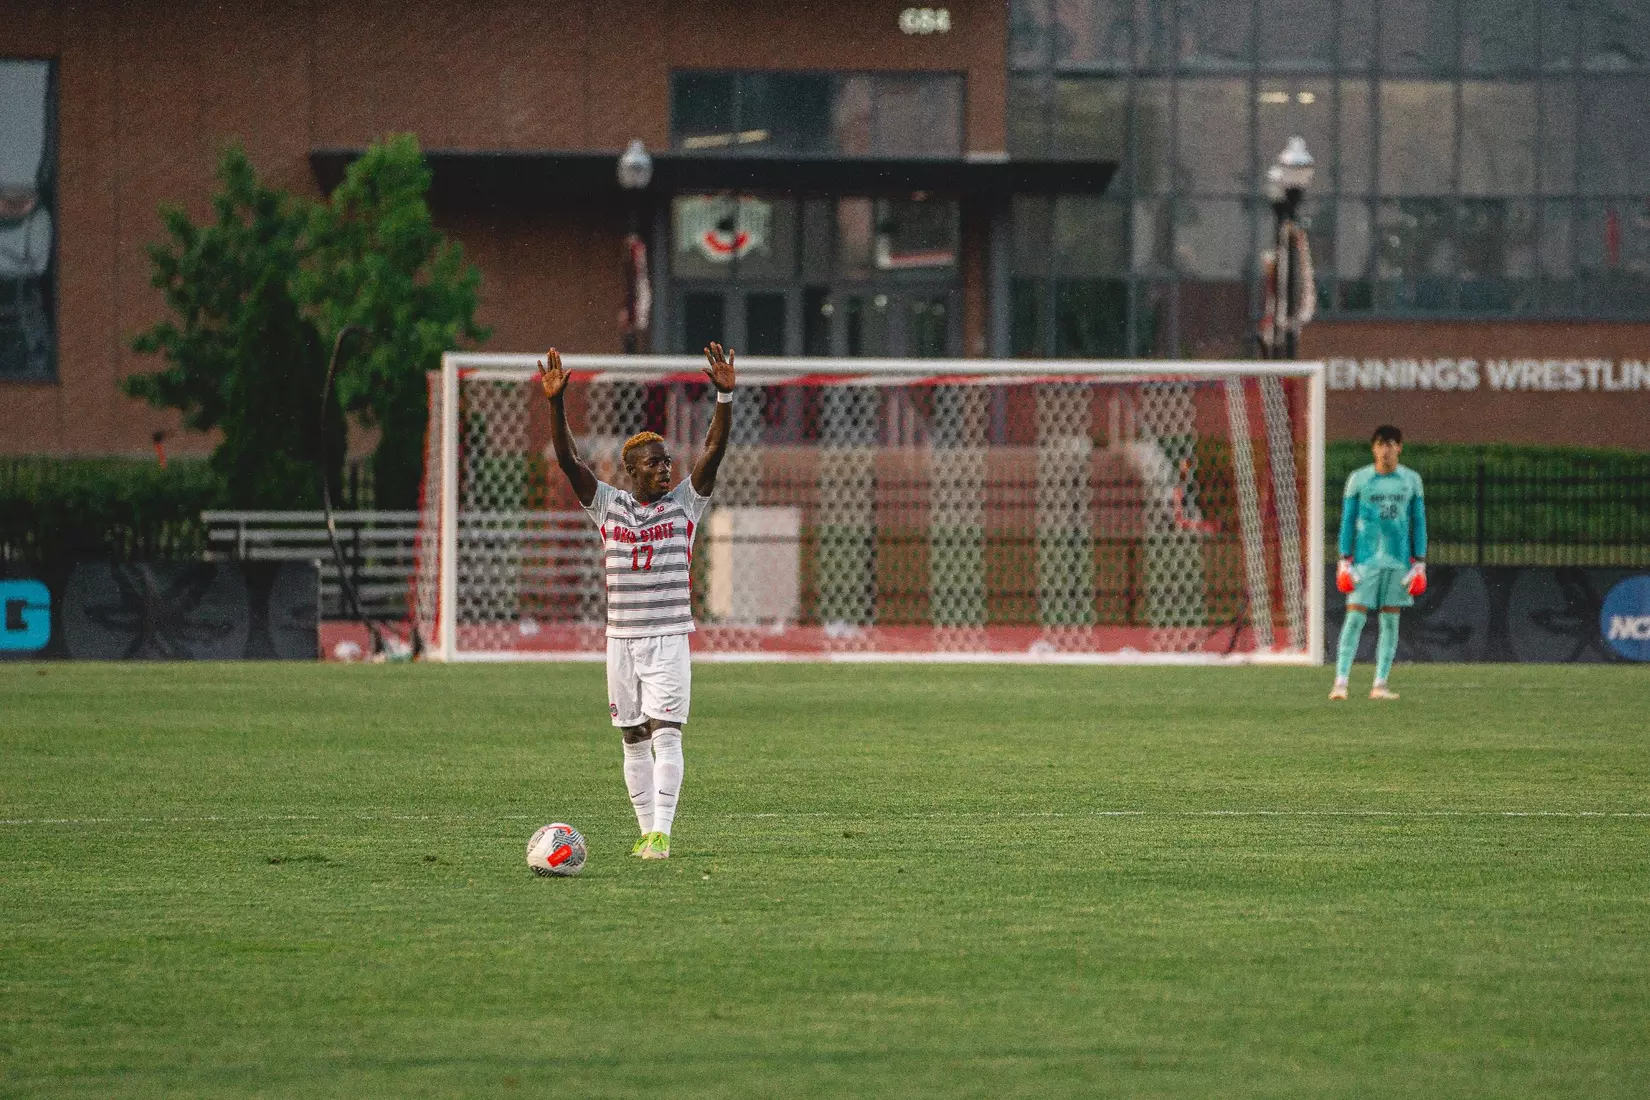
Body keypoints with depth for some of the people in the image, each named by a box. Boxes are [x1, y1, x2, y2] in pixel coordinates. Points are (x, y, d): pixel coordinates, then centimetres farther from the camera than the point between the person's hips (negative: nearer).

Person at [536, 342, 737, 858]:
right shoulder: (608, 505, 5)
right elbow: (567, 459, -3)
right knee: (634, 740, 7)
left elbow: (714, 450, -7)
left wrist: (725, 396, -21)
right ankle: (646, 828, 16)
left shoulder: (684, 503, 3)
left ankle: (661, 831, -17)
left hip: (669, 640, -2)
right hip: (621, 639, 2)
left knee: (665, 735, -12)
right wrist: (555, 402, -15)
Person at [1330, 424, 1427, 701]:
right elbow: (1347, 521, 4)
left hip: (1398, 561, 2)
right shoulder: (1359, 479, 2)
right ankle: (1340, 682, -11)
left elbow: (1418, 523, 11)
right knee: (1355, 617, -10)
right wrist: (1345, 561, -2)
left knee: (1390, 621, 2)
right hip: (1365, 560, -2)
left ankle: (1380, 684, 6)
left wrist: (1420, 563, 5)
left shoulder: (1411, 480, 7)